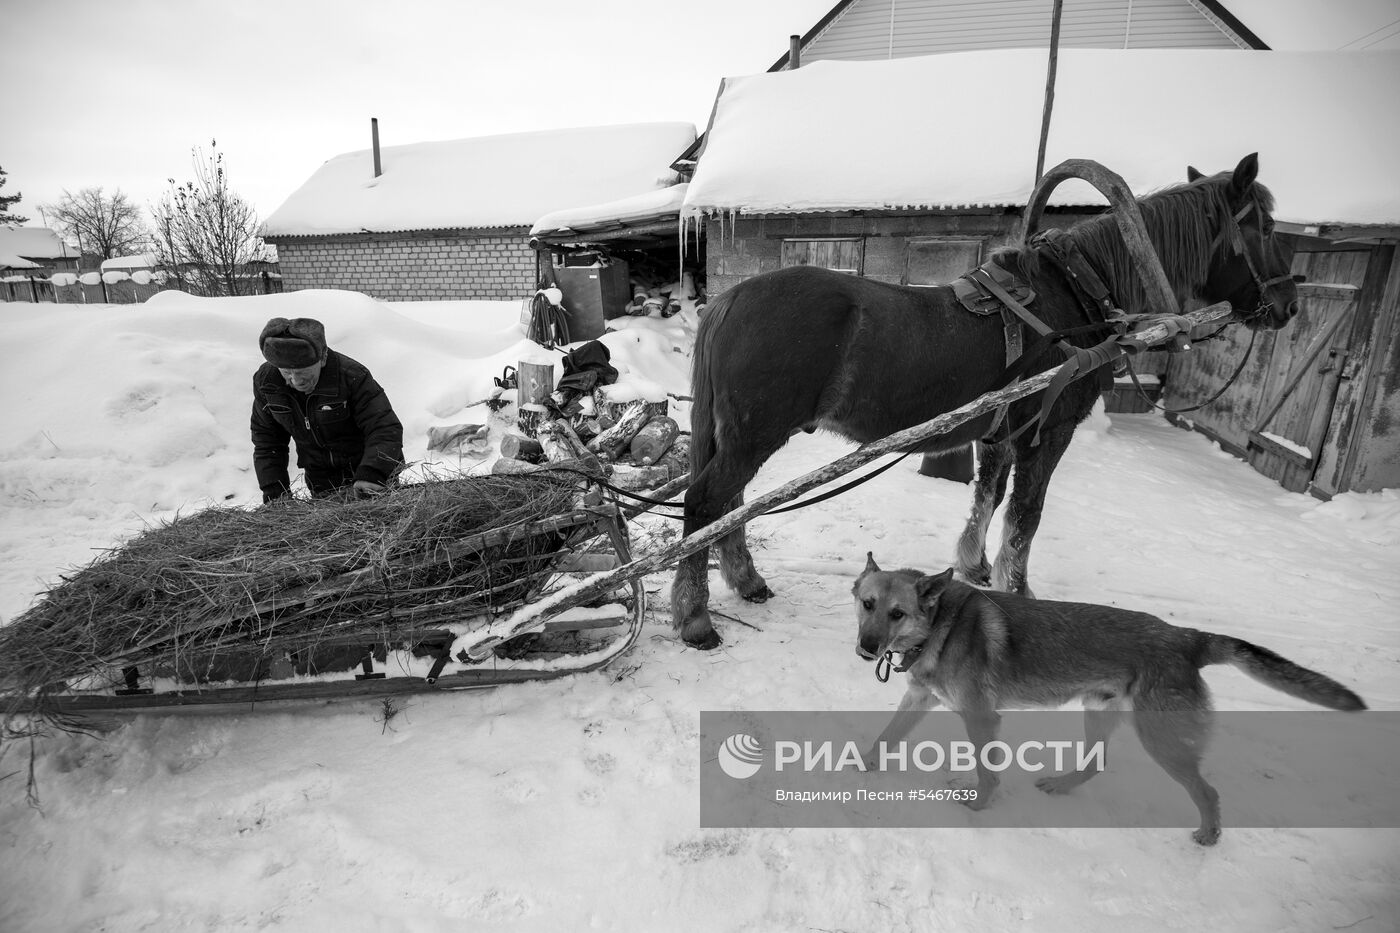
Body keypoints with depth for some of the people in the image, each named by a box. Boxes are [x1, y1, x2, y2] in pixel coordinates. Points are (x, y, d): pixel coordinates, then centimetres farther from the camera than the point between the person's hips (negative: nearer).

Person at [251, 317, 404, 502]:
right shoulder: (265, 381, -10)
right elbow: (266, 440, 2)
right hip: (320, 476, 3)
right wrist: (275, 492, -6)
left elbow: (386, 429, -29)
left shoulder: (351, 376, -25)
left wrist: (371, 475, -45)